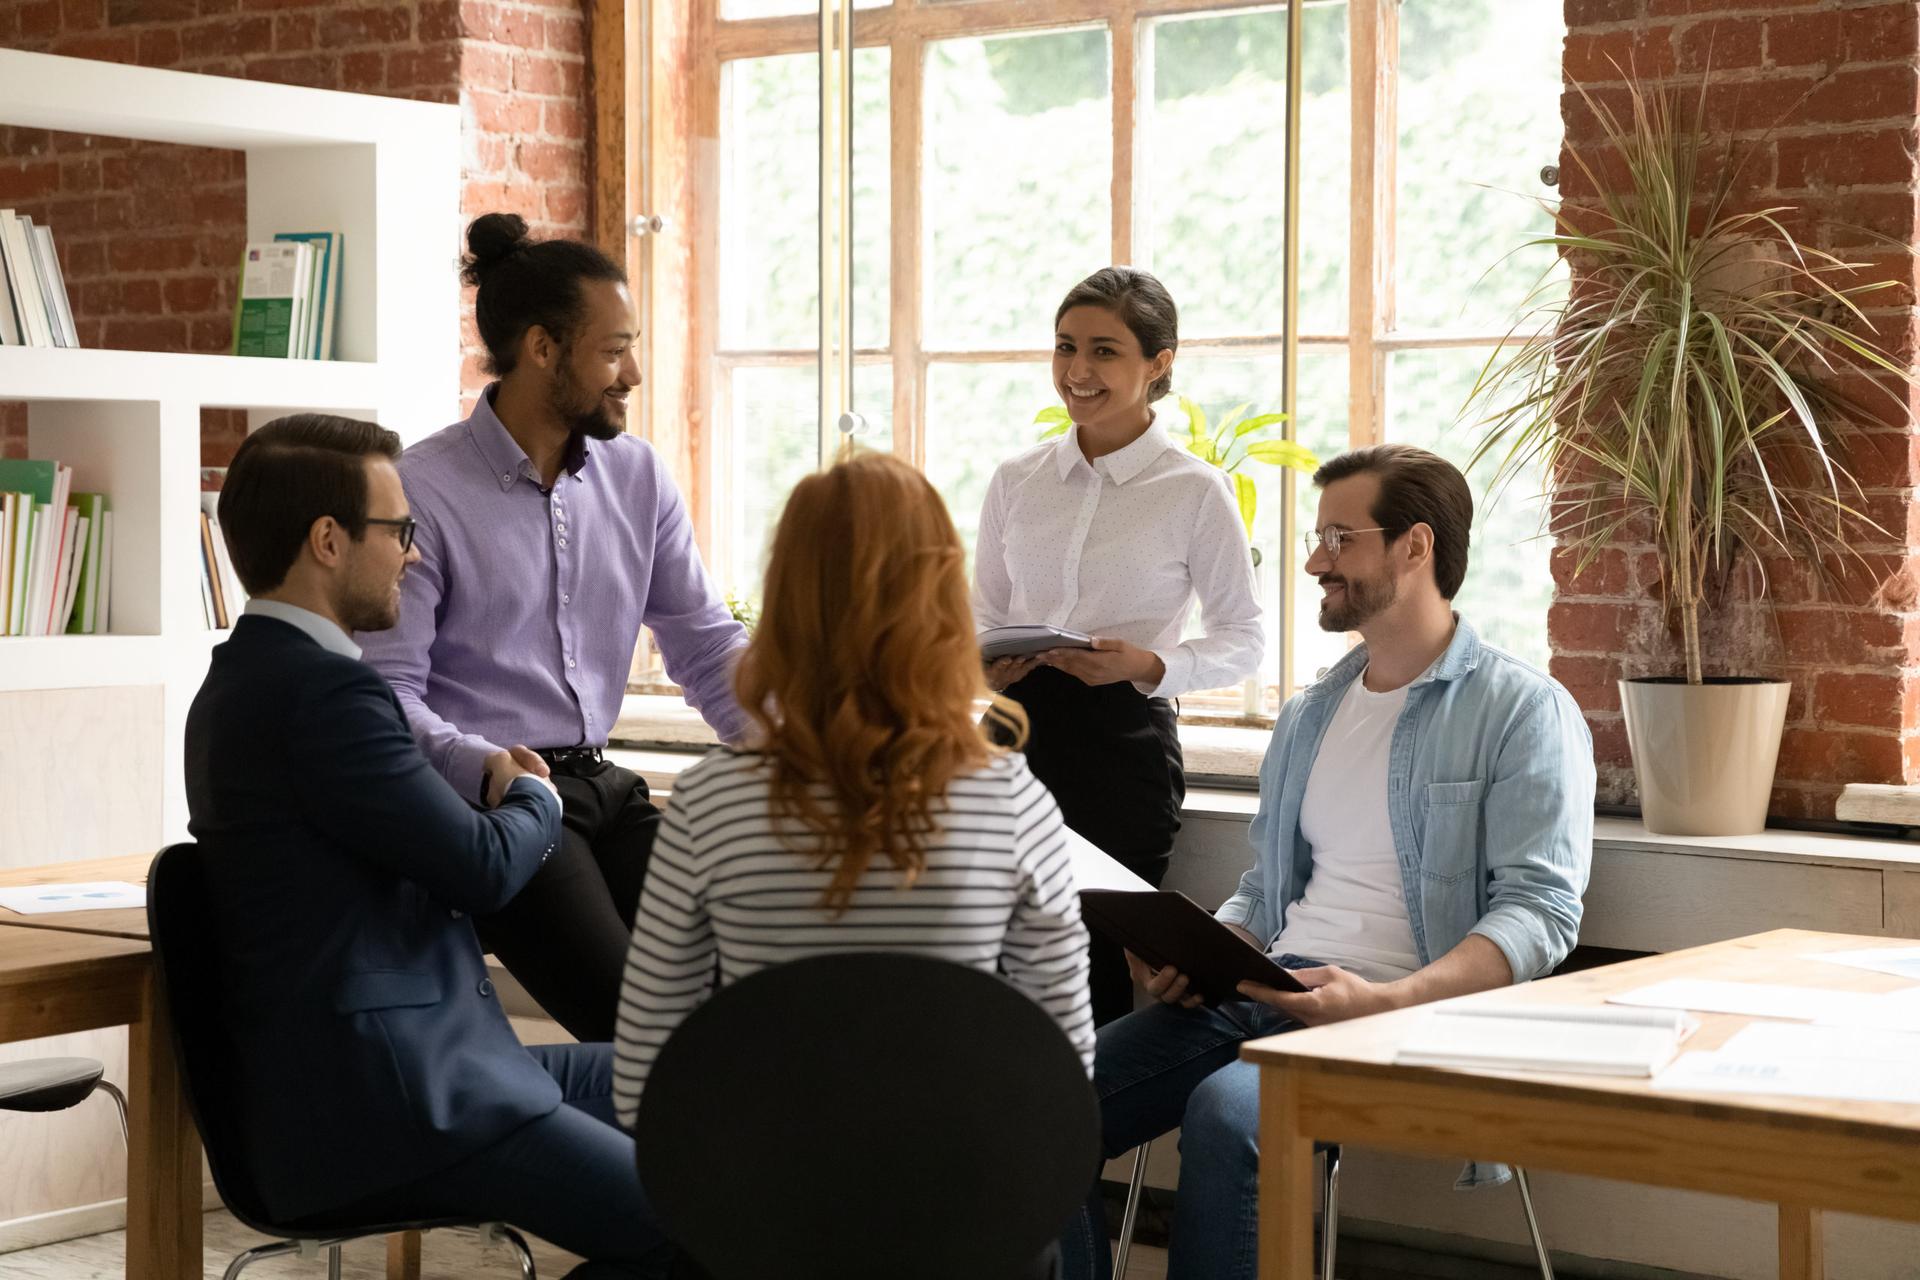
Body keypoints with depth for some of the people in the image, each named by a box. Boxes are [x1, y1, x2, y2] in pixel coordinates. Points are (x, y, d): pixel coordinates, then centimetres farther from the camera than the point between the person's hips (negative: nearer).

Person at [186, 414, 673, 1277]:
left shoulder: (249, 678, 15)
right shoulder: (322, 690, -17)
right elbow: (485, 868, -13)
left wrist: (505, 794, 10)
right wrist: (536, 799, 7)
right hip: (381, 1103, -11)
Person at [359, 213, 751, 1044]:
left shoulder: (638, 476, 12)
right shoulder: (420, 491, -7)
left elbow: (706, 643, 11)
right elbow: (387, 689, -12)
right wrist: (481, 767, -30)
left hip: (602, 787, 6)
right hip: (489, 800, -6)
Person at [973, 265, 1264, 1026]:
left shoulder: (1194, 492, -2)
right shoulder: (1016, 481, 10)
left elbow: (1243, 638, 3)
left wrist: (1150, 667, -15)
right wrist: (985, 663, -4)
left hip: (1122, 742, -3)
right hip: (1019, 729, 3)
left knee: (1098, 980, -6)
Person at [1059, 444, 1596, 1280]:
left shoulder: (1524, 711, 0)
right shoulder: (1307, 717, 23)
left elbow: (1540, 908, -10)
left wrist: (1387, 1001, -25)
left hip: (1404, 1010, -6)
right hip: (1263, 991, 7)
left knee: (1225, 1112, -36)